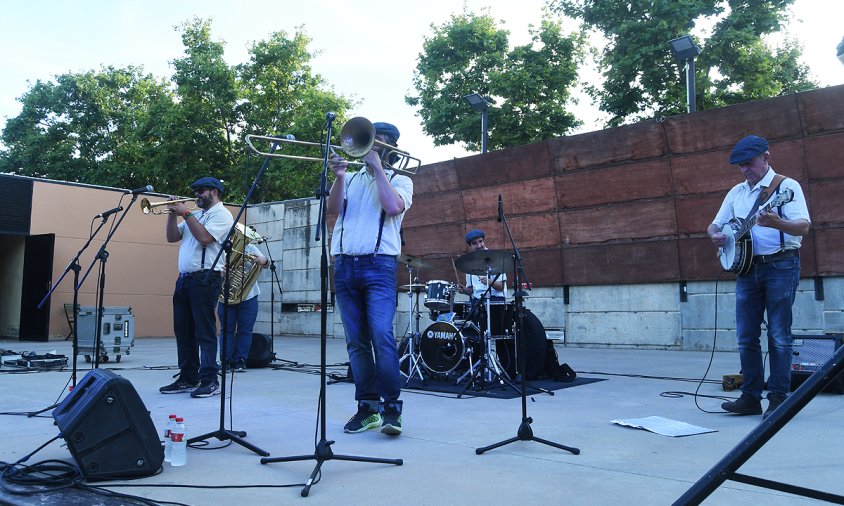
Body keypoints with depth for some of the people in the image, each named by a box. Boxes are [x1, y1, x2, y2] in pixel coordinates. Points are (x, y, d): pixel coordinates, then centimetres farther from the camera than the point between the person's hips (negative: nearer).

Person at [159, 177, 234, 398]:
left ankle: (210, 381, -4)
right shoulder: (195, 215, 23)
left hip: (205, 278, -9)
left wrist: (185, 213, -12)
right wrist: (173, 213, 6)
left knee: (205, 332, -8)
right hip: (184, 278, 9)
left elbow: (204, 237, -18)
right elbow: (172, 237, 18)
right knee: (183, 331, 10)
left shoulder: (221, 214, -3)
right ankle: (188, 379, 17)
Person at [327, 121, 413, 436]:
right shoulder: (351, 179, 20)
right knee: (356, 341, 4)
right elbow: (333, 208, 4)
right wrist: (338, 176, -10)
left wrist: (377, 167, -4)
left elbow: (394, 207, -11)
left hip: (378, 265, -4)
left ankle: (391, 408, -8)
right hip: (344, 265, 4)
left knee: (382, 336, -16)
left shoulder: (400, 180, 11)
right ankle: (367, 407, 10)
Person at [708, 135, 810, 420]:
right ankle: (751, 397, 13)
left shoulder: (786, 186, -4)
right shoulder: (736, 192, 14)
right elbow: (715, 225, 19)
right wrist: (715, 236, -5)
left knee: (779, 335, -3)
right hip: (747, 267, 6)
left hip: (781, 265, -6)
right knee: (746, 336, 5)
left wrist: (778, 223, -35)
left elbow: (803, 227, -15)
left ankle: (778, 398, 4)